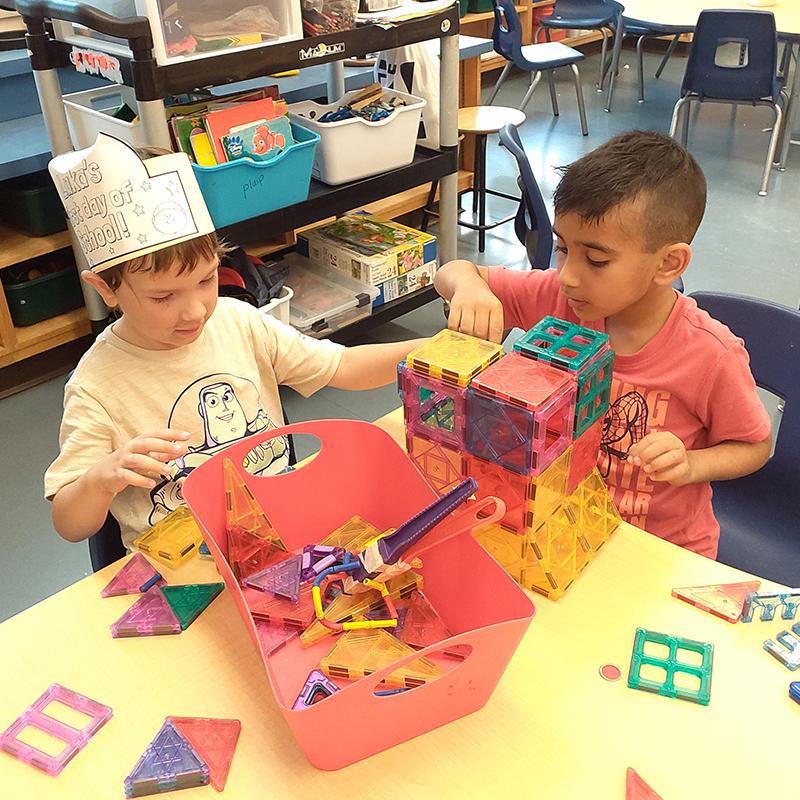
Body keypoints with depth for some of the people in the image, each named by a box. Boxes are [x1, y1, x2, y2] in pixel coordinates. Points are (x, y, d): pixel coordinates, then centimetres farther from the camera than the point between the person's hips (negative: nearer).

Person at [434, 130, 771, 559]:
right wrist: (470, 285, -23)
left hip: (667, 551, -3)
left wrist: (689, 465, -20)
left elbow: (756, 446, 0)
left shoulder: (712, 355, -17)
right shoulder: (560, 298, -7)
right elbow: (452, 273, 1)